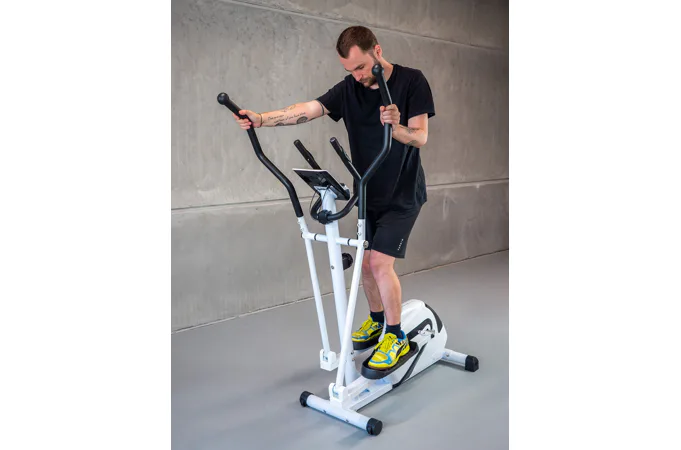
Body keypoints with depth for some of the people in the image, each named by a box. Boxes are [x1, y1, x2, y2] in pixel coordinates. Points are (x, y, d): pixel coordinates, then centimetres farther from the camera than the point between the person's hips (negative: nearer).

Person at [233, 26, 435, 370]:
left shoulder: (411, 81, -11)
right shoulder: (349, 89, -2)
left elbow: (420, 137, -14)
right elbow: (308, 109, -16)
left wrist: (397, 127, -36)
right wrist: (261, 119, -31)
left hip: (402, 195, -4)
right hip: (368, 194, 5)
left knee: (380, 263, -13)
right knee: (365, 263, 7)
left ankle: (396, 337, 5)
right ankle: (377, 320, 32)